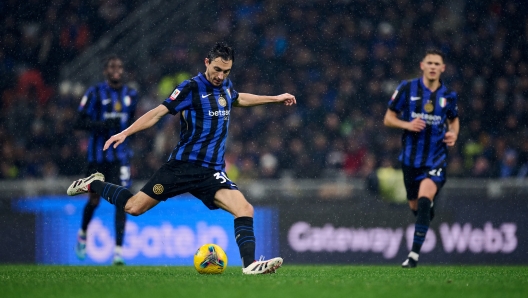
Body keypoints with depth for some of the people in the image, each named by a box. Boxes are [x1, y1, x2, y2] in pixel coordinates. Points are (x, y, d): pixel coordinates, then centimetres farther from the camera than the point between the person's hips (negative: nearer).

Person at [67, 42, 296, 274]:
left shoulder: (225, 86, 11)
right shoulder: (191, 88, -9)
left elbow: (239, 99, 35)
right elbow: (159, 112, -10)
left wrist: (275, 99, 39)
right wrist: (125, 133, -18)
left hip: (212, 172, 5)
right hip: (183, 166, -5)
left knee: (245, 209, -17)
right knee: (134, 207, -1)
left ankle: (250, 264, -17)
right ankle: (94, 185, 23)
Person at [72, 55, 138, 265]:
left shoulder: (130, 95, 8)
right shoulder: (95, 93, -6)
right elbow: (78, 123, -9)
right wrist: (103, 125, -21)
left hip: (120, 155, 2)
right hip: (97, 154, -2)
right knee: (94, 200, 10)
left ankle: (118, 251, -13)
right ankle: (82, 234, 40)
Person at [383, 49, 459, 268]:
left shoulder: (448, 95, 0)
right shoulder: (407, 89, -4)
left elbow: (454, 120, 19)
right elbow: (388, 119, 2)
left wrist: (453, 134, -3)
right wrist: (407, 125, -17)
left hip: (436, 158, -2)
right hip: (411, 157, 2)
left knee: (424, 200, -22)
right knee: (415, 205, 13)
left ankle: (414, 253, -15)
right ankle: (428, 206, 53)